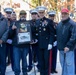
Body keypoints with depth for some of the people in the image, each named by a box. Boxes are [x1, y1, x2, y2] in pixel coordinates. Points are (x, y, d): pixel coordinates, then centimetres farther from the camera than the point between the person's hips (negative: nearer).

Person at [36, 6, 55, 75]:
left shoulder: (49, 21, -5)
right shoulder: (37, 22, 11)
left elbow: (52, 33, -8)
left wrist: (50, 43, -14)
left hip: (47, 44, -4)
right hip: (39, 44, 5)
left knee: (46, 60, 2)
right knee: (41, 60, 9)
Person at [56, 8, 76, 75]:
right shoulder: (59, 24, 12)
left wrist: (68, 46, -24)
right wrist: (57, 42, 14)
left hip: (68, 48, -8)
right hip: (61, 48, 8)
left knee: (69, 64, -2)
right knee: (63, 63, 18)